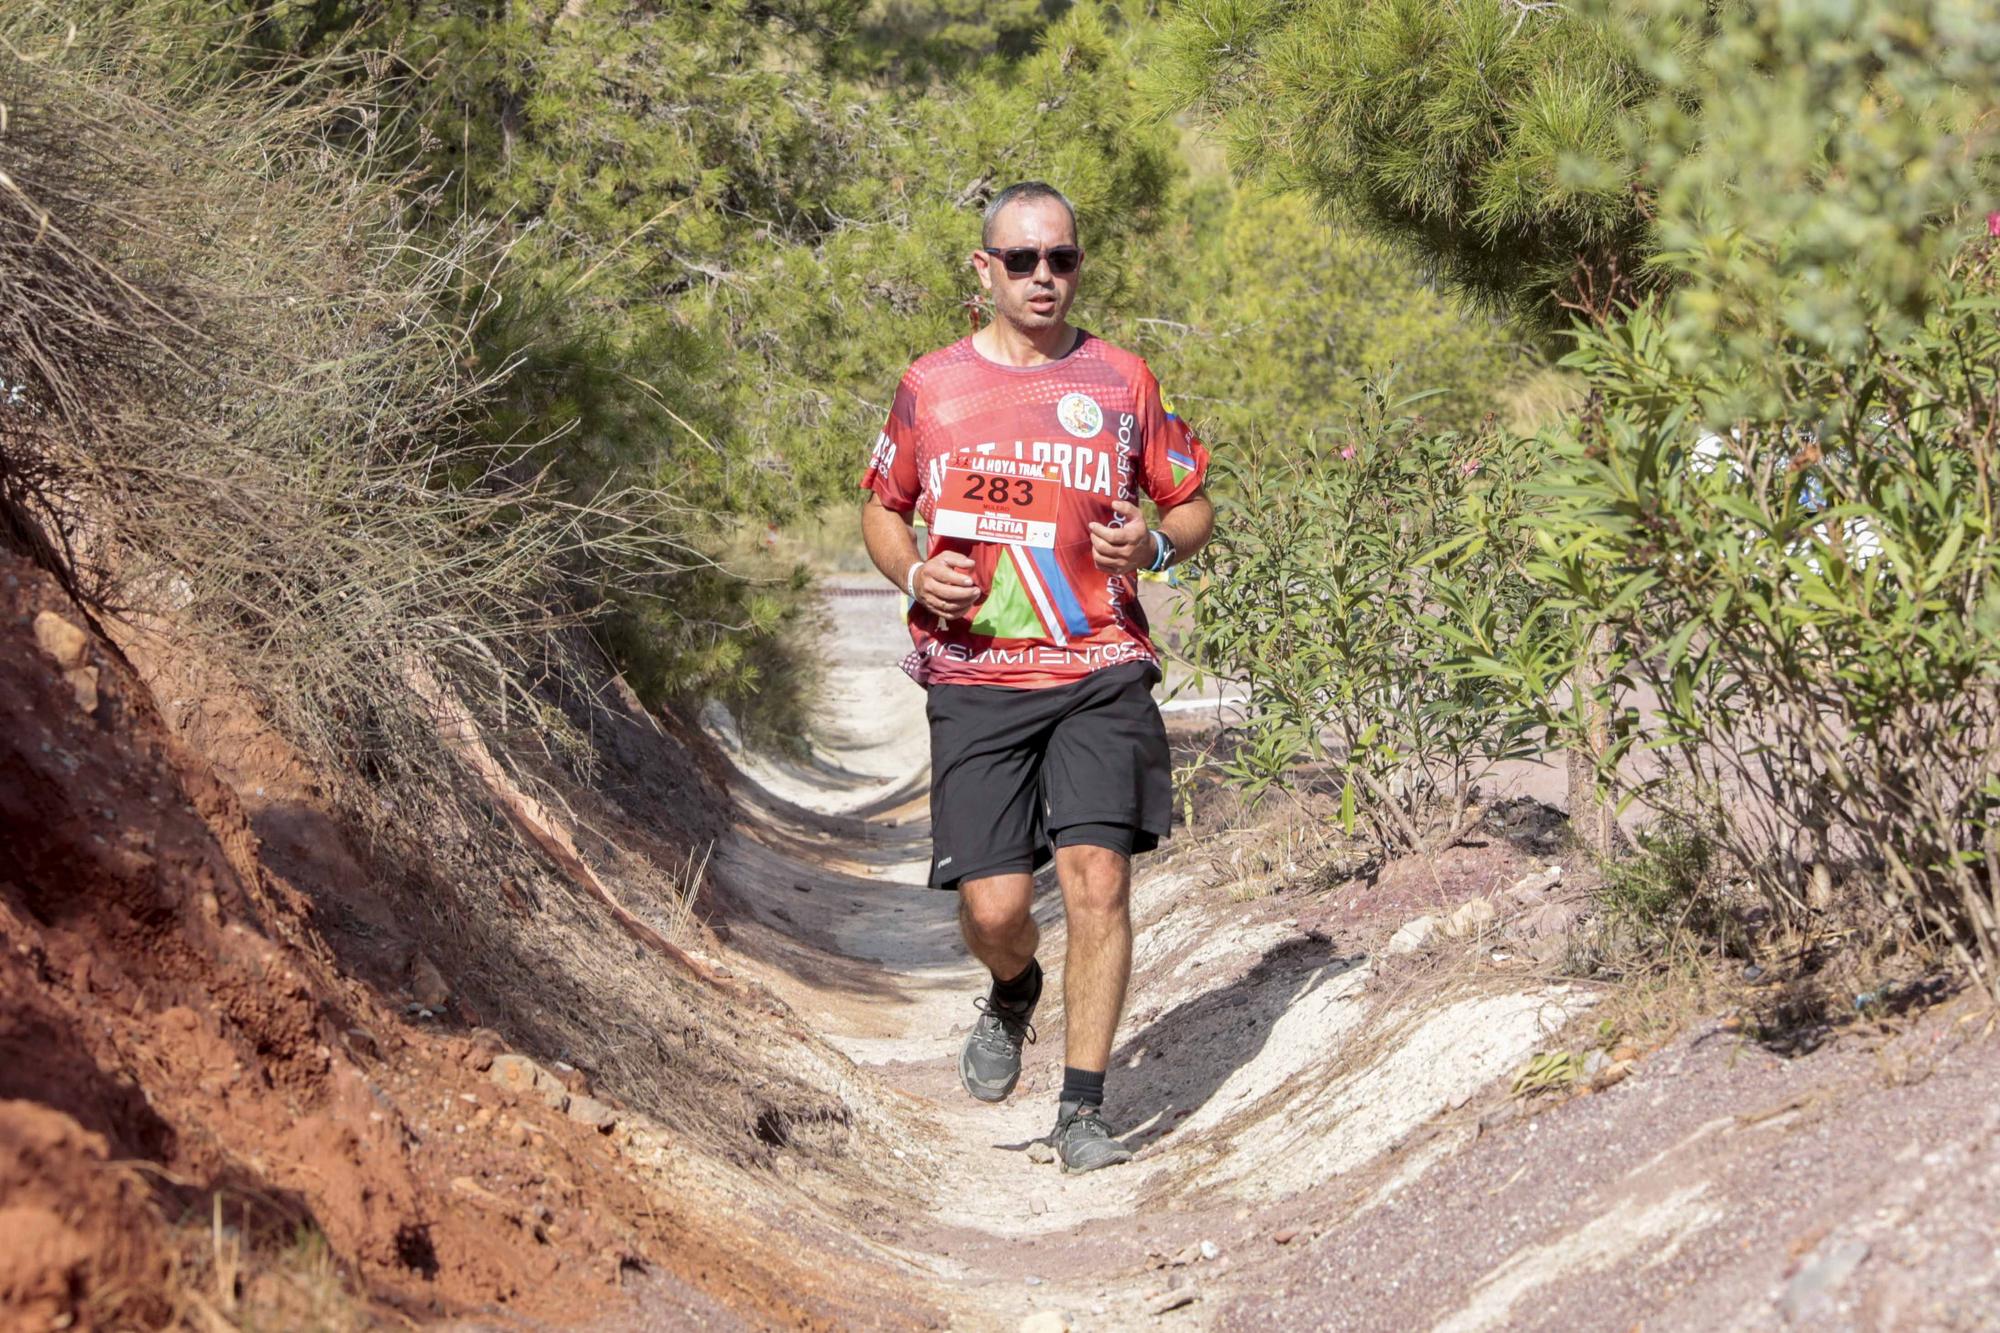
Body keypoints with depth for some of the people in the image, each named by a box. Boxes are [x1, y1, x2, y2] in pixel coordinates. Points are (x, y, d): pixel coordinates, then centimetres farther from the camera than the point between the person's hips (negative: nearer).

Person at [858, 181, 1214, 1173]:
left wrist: (1155, 545, -9)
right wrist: (913, 574, -3)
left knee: (1097, 879, -13)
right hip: (975, 681, 0)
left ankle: (1082, 1112, -1)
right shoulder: (931, 384, 7)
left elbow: (1195, 506, 14)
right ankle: (1013, 994, 33)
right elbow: (881, 510, 18)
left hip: (1101, 673, 0)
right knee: (993, 906, -5)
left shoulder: (1121, 381, 6)